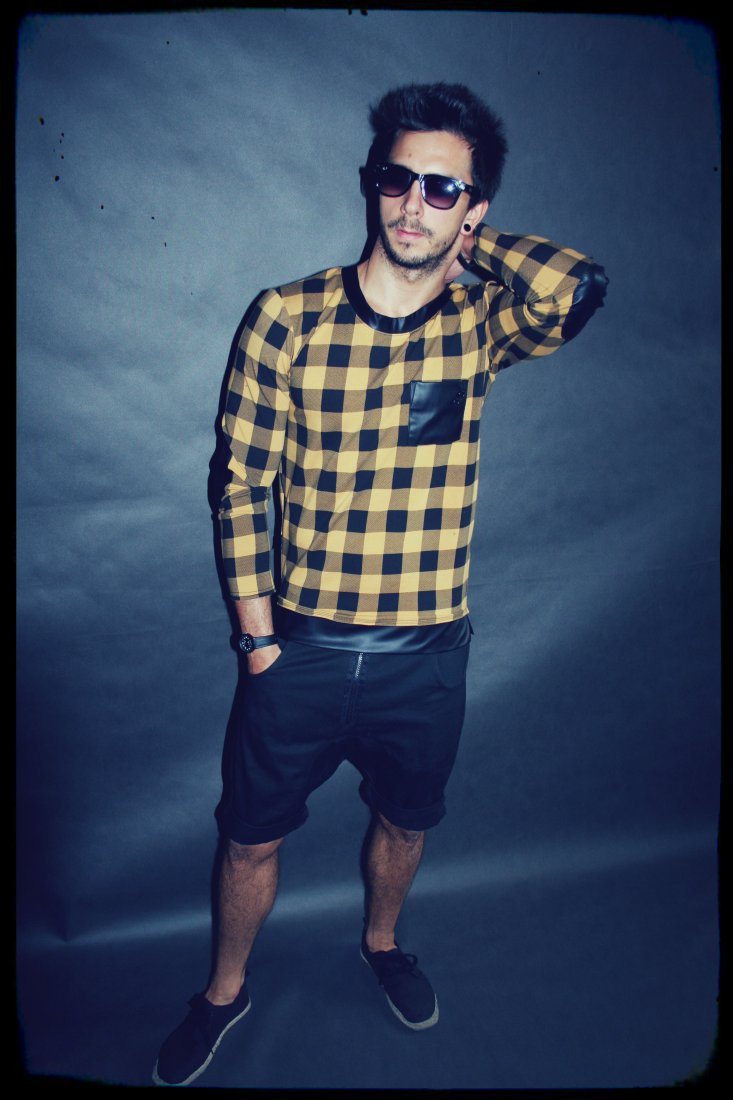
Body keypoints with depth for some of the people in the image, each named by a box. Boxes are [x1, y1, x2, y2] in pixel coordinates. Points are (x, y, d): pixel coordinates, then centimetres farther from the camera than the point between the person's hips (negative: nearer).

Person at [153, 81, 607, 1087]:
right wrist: (259, 637, -5)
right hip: (302, 649, -1)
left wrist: (469, 240, -12)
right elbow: (242, 484, -5)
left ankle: (382, 940, 58)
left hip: (428, 655, 2)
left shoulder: (481, 322, -6)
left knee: (406, 822, 25)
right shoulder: (287, 319, -10)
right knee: (252, 837, 16)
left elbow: (578, 288, -29)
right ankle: (226, 990, 47)